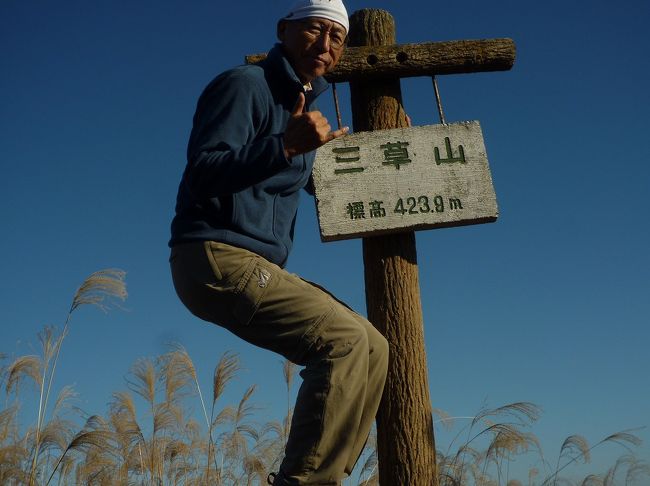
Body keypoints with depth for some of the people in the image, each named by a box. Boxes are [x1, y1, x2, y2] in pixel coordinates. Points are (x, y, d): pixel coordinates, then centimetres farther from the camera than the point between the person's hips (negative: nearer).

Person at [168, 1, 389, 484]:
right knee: (343, 338, -23)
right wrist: (286, 146, -29)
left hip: (260, 267, 9)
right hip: (216, 257, -9)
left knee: (373, 349, 3)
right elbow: (203, 172, -18)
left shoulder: (305, 104, 21)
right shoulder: (245, 85, -6)